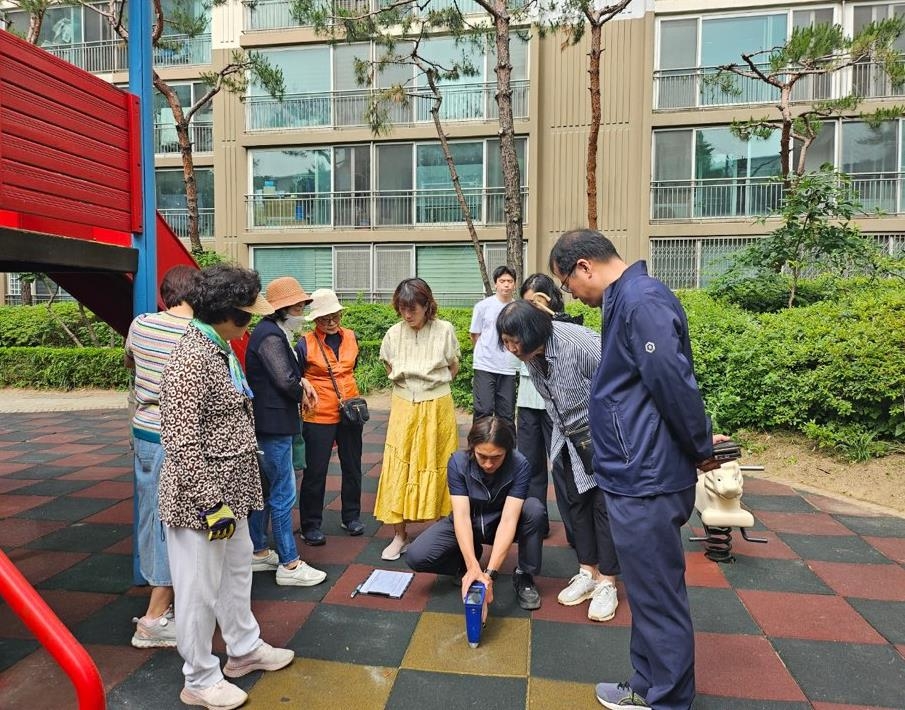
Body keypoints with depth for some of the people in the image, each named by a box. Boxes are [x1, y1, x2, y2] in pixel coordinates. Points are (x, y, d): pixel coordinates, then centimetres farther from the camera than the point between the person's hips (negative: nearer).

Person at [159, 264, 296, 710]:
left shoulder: (221, 348, 7)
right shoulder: (191, 359, -23)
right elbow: (183, 443, -25)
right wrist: (211, 503, -22)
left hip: (230, 490, 10)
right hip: (202, 498, -10)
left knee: (237, 571, 24)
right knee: (200, 590, 8)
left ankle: (244, 649, 44)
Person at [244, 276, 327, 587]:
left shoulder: (275, 332, 14)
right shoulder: (271, 336, -18)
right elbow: (285, 381, -23)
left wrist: (302, 380, 3)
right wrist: (301, 395, -3)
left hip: (266, 424, 11)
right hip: (274, 425, -11)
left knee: (264, 489, 18)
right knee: (283, 494, -3)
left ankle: (258, 552, 30)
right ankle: (289, 565, 6)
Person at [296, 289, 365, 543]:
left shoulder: (351, 337, 2)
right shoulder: (305, 344, -12)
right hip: (319, 416, -4)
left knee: (352, 467, 15)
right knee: (315, 472, 3)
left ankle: (351, 517, 32)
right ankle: (311, 525, 18)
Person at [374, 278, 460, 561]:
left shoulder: (444, 330, -10)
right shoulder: (394, 333, -3)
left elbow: (454, 367, 5)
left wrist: (434, 386, 5)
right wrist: (408, 386, 8)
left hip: (436, 407, -2)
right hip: (403, 408, 2)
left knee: (435, 467, 7)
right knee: (398, 468, 2)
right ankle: (399, 535, 11)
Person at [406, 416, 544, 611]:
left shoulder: (520, 465, -27)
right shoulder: (458, 462, -25)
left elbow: (508, 519, -33)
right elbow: (461, 515, -31)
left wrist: (490, 572, -42)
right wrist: (473, 567, -44)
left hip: (499, 524, 0)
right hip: (467, 524, 1)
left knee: (535, 509, -33)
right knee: (416, 556, -23)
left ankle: (524, 575, -9)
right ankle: (471, 555, 6)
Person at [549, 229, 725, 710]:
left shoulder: (641, 300, -19)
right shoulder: (627, 299, 13)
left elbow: (674, 383, -23)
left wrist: (699, 448, -9)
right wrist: (697, 444, 15)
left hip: (645, 481, -10)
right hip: (636, 475, 10)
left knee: (657, 598, 6)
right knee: (649, 592, 21)